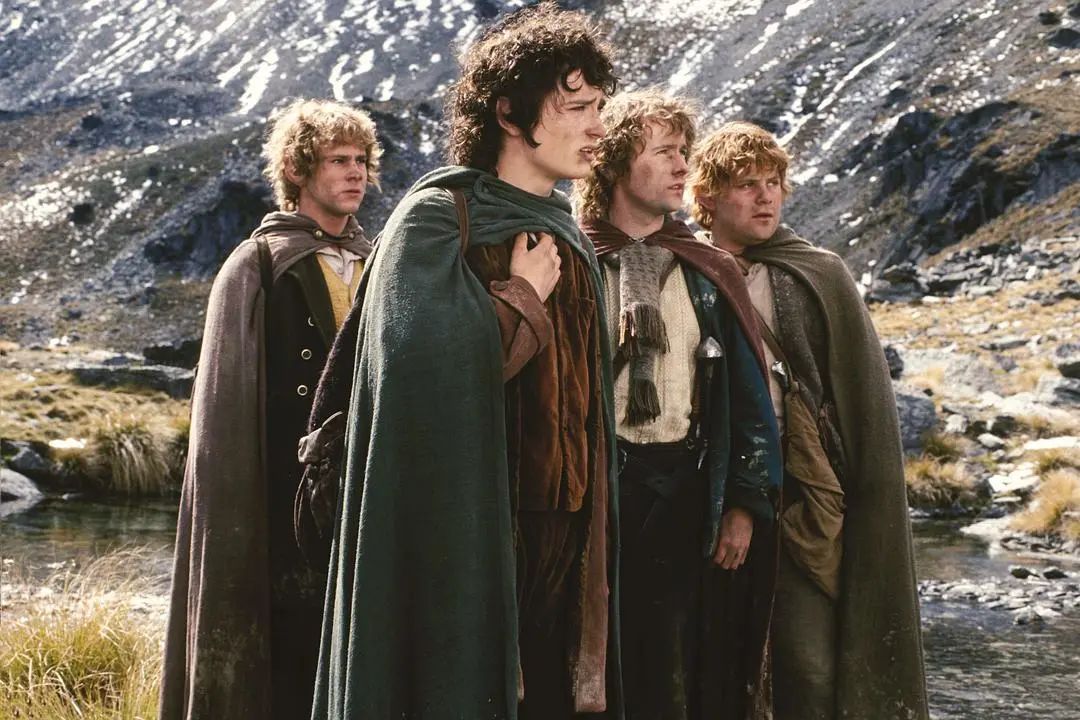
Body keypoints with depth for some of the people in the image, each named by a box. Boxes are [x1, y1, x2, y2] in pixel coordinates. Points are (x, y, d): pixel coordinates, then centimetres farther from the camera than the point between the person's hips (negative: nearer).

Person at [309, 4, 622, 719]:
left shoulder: (567, 238, 14)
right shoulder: (437, 218, -8)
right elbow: (428, 364, -25)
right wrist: (523, 299, -10)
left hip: (562, 530, 7)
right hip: (469, 530, -7)